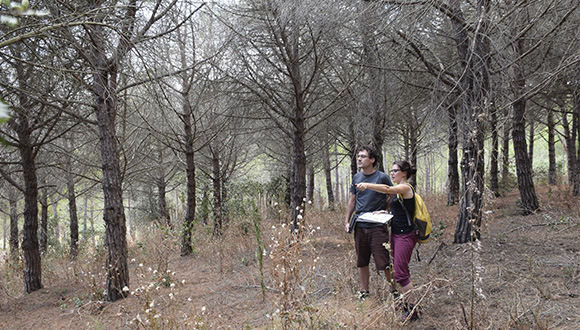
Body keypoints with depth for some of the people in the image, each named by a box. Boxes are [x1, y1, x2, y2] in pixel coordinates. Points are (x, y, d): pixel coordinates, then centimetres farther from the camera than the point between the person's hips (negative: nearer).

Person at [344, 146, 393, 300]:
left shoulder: (382, 177, -5)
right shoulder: (356, 177, 10)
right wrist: (347, 221, 14)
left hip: (378, 226, -5)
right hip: (360, 226, 5)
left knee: (384, 262, -5)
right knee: (362, 261, 12)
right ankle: (364, 291, 25)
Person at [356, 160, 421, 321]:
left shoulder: (405, 188, -14)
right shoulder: (398, 190, 16)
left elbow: (387, 189, -32)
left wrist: (367, 185, -44)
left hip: (405, 235, -10)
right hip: (396, 234, 10)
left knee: (400, 273, -10)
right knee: (398, 270, 13)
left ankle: (413, 310, -1)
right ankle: (406, 303, 24)